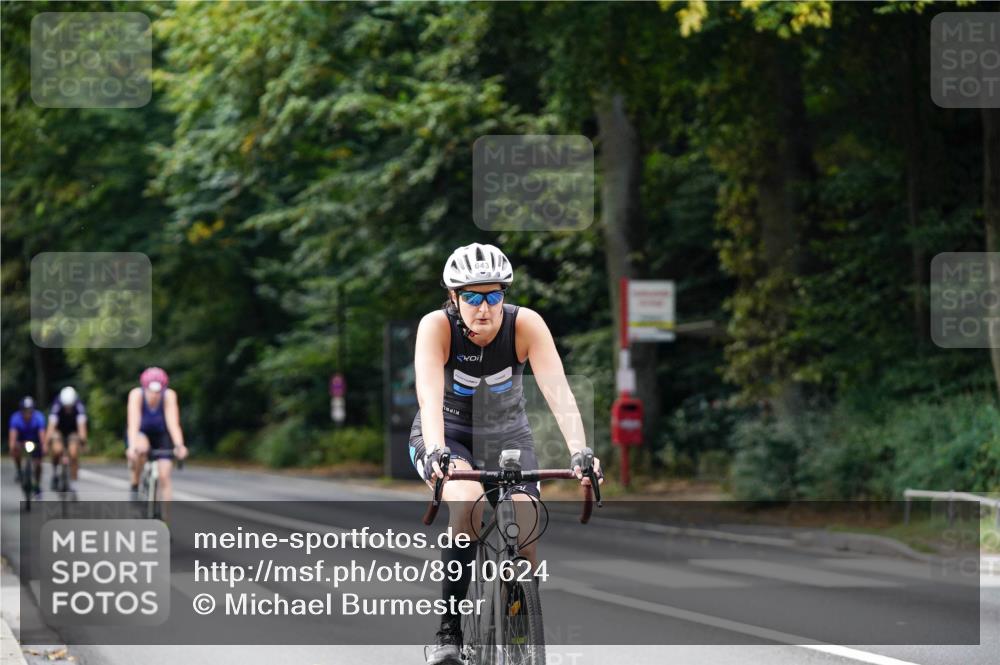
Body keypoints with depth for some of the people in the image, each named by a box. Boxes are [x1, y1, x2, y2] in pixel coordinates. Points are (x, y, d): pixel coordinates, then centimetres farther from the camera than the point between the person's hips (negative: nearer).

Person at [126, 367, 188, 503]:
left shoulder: (169, 396, -28)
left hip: (161, 435, 1)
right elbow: (133, 424, -39)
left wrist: (179, 445, -53)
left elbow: (173, 423, -36)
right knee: (141, 448, -36)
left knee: (164, 476, -13)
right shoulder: (136, 394, -30)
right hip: (140, 434, -1)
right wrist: (132, 447, -55)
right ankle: (135, 485, -14)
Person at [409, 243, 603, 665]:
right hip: (448, 436, -2)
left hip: (507, 436, 2)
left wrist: (579, 452, -47)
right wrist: (437, 452, -56)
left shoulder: (526, 325, -22)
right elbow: (429, 394, -39)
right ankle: (448, 630, -23)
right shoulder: (437, 326, -25)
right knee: (469, 505, -34)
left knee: (524, 544, -18)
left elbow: (557, 391, -32)